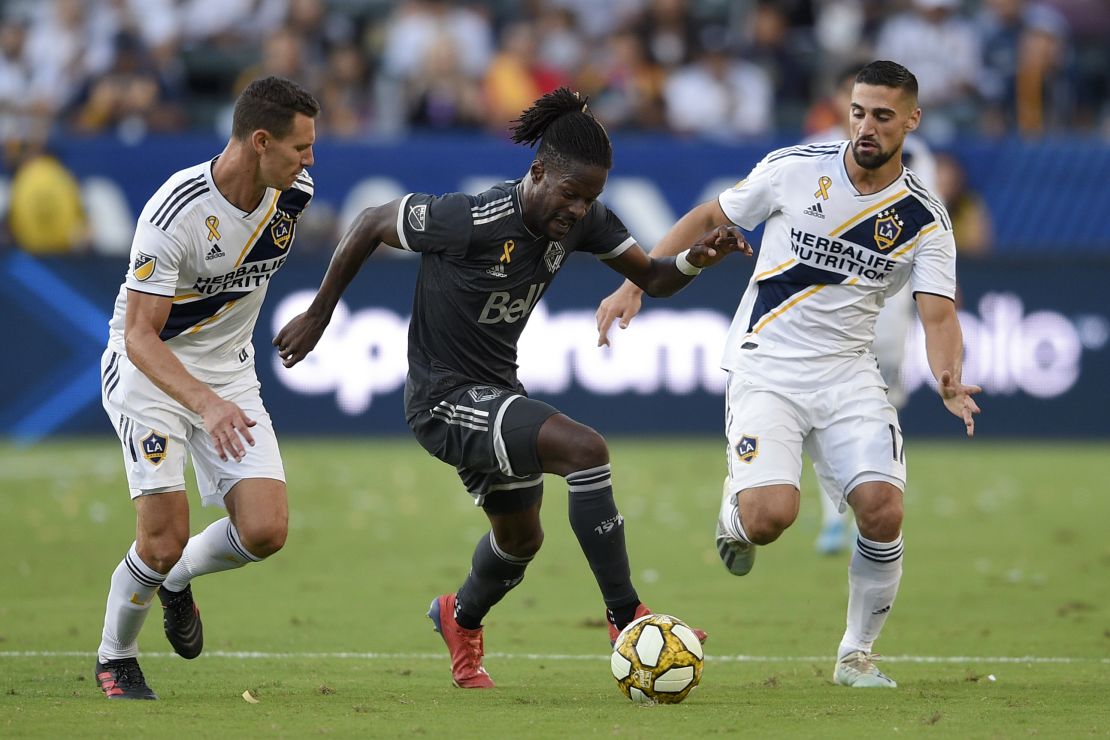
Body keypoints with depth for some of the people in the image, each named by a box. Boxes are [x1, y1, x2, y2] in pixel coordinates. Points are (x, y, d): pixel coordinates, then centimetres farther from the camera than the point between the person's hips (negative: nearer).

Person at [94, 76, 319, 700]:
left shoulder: (294, 193, -8)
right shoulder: (175, 215, -28)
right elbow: (140, 336, -28)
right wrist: (206, 403, -42)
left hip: (230, 372, 5)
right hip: (148, 369, -5)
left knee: (265, 531, -11)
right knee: (164, 538, -15)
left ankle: (177, 579, 22)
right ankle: (115, 659, 13)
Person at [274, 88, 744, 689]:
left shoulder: (580, 221, -8)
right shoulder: (473, 220, -27)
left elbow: (652, 279, 1)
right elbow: (370, 224, -15)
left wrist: (695, 259, -22)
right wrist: (318, 316, -7)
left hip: (494, 392, 9)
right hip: (444, 397, -9)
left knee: (520, 537, 27)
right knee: (585, 449, -27)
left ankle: (460, 618, 59)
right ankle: (625, 617, -19)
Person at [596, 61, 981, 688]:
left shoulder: (925, 219, -3)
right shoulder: (794, 169, -5)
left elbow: (939, 314, -10)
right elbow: (708, 219, 7)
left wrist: (949, 382, -31)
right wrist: (635, 285, 0)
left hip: (849, 376, 2)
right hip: (766, 370, -2)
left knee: (883, 512, -18)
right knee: (772, 515, -24)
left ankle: (857, 655, 5)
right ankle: (735, 515, 17)